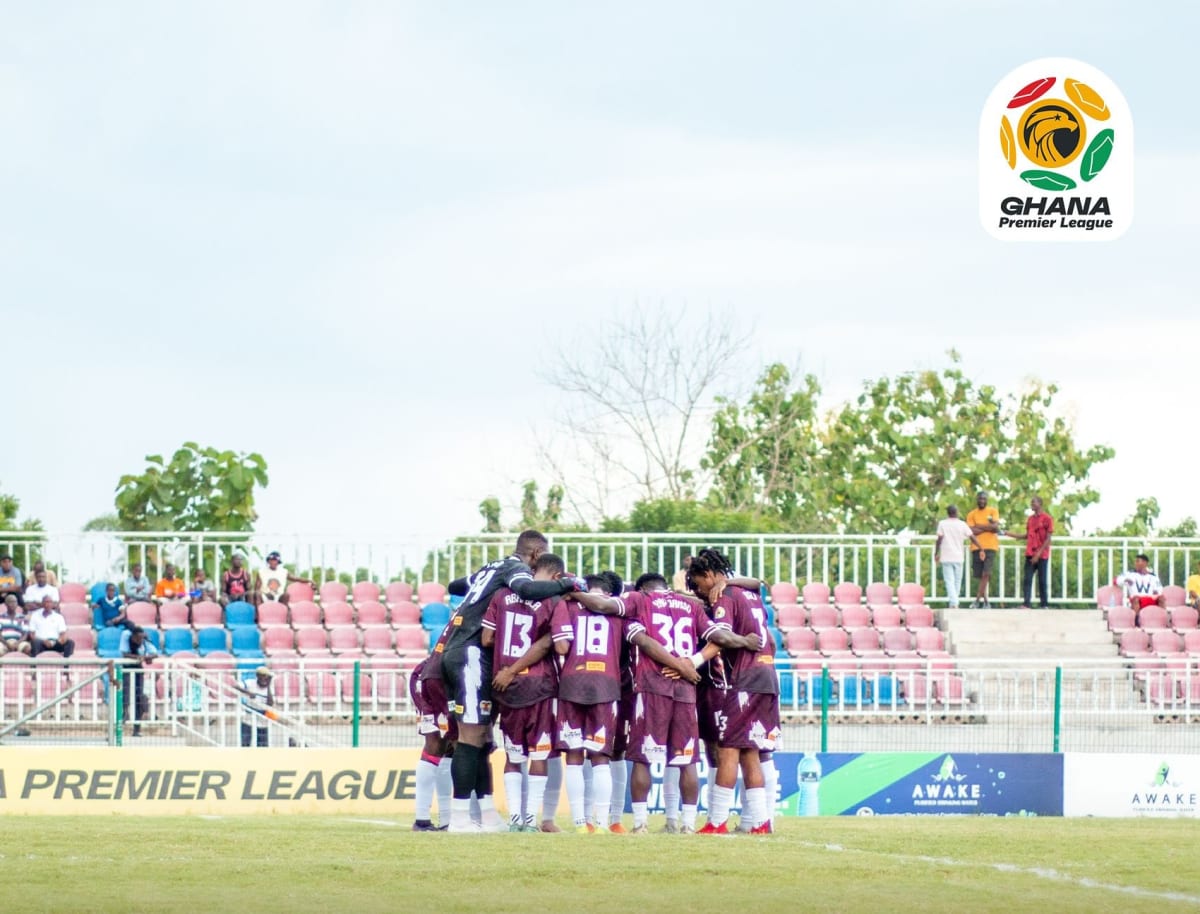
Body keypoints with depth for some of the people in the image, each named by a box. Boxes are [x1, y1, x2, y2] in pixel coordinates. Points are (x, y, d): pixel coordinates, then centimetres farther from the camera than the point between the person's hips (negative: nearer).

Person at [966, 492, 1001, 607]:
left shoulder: (993, 511, 6)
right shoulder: (971, 514, 9)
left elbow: (995, 527, -8)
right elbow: (972, 531, -3)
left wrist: (979, 526, -5)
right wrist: (988, 527, -5)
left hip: (990, 547, -2)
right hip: (976, 547, 2)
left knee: (986, 574, -14)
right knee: (980, 576, 3)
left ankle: (977, 600, -16)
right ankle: (986, 601, 12)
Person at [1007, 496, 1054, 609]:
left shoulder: (1047, 518, -5)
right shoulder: (1030, 519, 14)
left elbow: (1048, 539, -7)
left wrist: (1038, 554, -15)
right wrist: (1008, 534, 15)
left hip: (1042, 556, -5)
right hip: (1030, 555, 5)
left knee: (1043, 581, -1)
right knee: (1027, 579, -5)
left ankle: (1045, 605, 4)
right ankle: (1027, 604, -9)